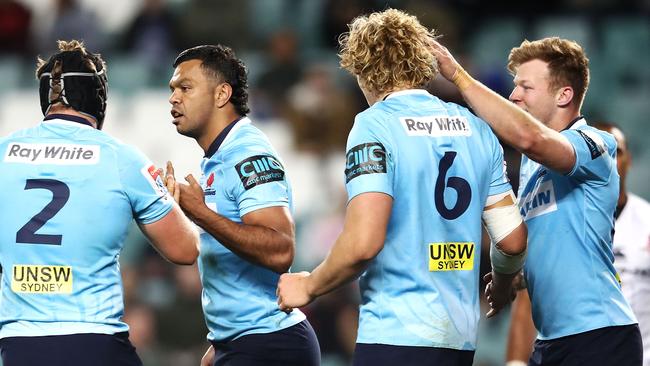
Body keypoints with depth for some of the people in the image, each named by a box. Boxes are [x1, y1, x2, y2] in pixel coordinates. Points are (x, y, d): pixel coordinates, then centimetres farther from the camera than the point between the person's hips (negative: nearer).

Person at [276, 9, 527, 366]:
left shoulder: (374, 125, -7)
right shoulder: (475, 128, 11)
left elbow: (362, 243, -17)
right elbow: (512, 240, 12)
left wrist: (308, 287, -1)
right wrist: (501, 284, 33)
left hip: (397, 336, -7)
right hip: (461, 337, 7)